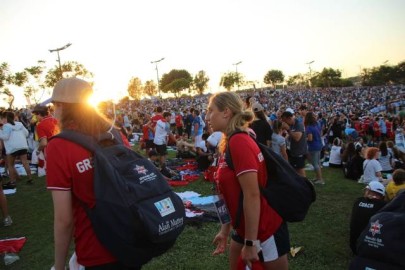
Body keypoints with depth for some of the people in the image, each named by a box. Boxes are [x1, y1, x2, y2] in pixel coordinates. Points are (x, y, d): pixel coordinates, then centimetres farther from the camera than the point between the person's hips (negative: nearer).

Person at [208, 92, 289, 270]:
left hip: (266, 230, -8)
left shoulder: (239, 142, -23)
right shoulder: (230, 143, 4)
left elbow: (252, 196, -25)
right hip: (244, 229, 8)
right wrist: (225, 231, 13)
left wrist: (250, 243, -20)